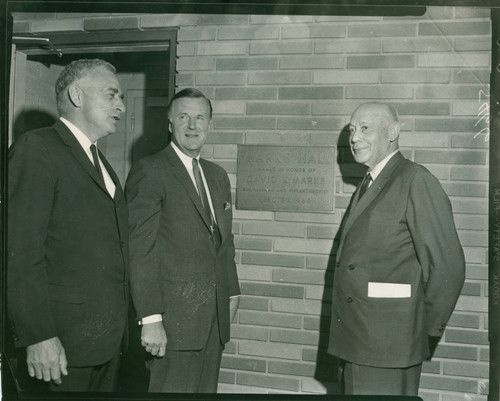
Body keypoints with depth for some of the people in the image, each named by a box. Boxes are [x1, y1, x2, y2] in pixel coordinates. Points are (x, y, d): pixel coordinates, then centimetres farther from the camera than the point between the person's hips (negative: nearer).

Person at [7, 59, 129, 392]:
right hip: (63, 343, -8)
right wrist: (38, 337, -21)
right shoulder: (36, 148, -10)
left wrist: (117, 326, 12)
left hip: (109, 339, 8)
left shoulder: (99, 161, 18)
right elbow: (21, 250, -17)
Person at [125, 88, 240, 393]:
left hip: (216, 314, 7)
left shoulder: (218, 175, 16)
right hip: (175, 316, -6)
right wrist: (150, 319, -18)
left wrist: (232, 292, 15)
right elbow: (141, 249, -14)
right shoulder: (149, 171, -8)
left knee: (207, 388, 11)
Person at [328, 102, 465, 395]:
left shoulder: (416, 181, -11)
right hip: (356, 340, 8)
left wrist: (427, 330, -7)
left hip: (388, 342, -8)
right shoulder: (366, 188, 16)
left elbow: (447, 265, -15)